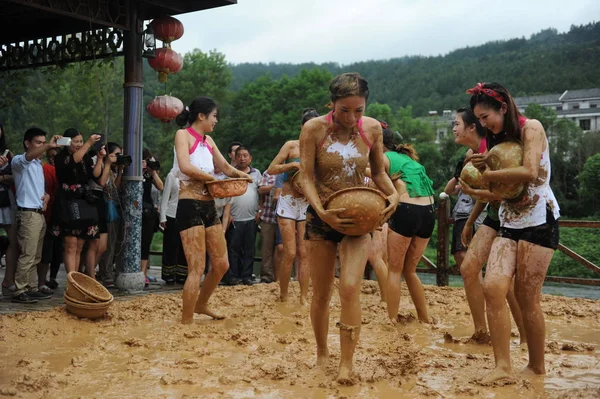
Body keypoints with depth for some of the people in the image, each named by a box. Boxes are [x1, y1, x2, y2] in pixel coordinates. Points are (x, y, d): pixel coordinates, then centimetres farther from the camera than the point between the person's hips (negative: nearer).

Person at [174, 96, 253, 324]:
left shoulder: (208, 141, 17)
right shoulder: (183, 134, -5)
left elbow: (225, 167, 27)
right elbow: (185, 167, -22)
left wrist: (239, 174, 5)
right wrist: (212, 178, -11)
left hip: (209, 207, 8)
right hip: (190, 207, -8)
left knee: (221, 265, 12)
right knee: (197, 268, -10)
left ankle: (201, 305, 34)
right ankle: (186, 321, -1)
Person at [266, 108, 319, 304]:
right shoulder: (291, 146, -2)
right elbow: (271, 169, -4)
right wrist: (293, 165, -15)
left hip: (308, 204, 3)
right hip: (288, 202, -3)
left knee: (304, 253, 0)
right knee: (290, 252, -6)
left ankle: (304, 297, 5)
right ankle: (283, 296, 8)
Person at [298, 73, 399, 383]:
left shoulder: (372, 128, -5)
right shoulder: (314, 129, -13)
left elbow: (378, 171, 6)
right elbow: (306, 177, -12)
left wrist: (393, 194, -14)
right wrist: (322, 212, -26)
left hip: (358, 216, 1)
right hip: (321, 217, 0)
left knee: (350, 288, -15)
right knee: (321, 293, 9)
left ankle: (347, 363, -4)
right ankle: (322, 353, 31)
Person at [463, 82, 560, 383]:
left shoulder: (530, 128, -7)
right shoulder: (498, 141, 15)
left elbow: (530, 172, -23)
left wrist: (489, 175, -11)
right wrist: (483, 167, -3)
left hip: (539, 221, -6)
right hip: (509, 223, 6)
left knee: (526, 297, -3)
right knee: (492, 287, -13)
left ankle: (537, 366, 15)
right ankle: (503, 366, -10)